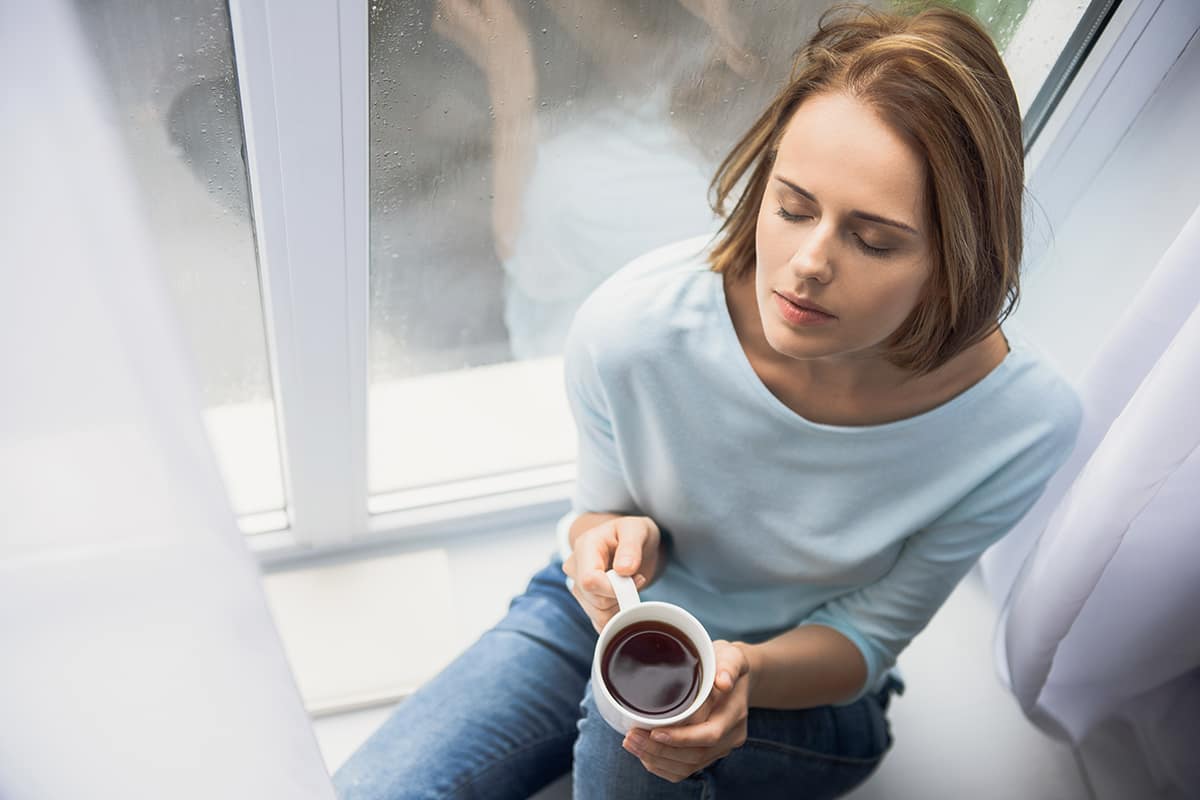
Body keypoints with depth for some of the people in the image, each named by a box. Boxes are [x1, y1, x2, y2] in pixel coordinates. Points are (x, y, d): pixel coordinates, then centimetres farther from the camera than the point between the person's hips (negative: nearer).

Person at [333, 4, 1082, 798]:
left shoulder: (1022, 419, -29)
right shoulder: (631, 325, -29)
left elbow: (869, 633, -15)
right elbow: (603, 511, -7)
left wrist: (748, 673, -37)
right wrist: (614, 543, -32)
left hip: (807, 683, 0)